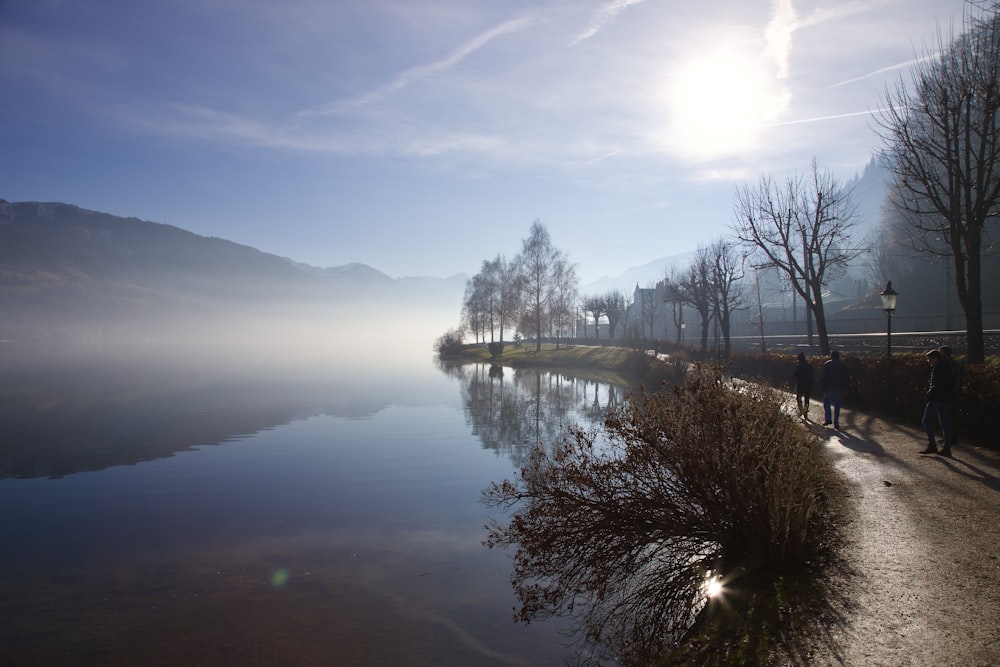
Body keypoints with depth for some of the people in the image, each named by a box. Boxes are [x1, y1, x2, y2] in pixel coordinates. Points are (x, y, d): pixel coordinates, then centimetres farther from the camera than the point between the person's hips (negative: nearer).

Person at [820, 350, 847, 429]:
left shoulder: (827, 364, -4)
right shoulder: (843, 365, 6)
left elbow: (823, 377, -7)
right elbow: (845, 378, 9)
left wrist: (822, 386, -2)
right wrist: (843, 387, 16)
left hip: (829, 387, -3)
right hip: (839, 388, 3)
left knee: (826, 403, 8)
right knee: (837, 405, 6)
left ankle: (828, 419, -3)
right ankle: (836, 422, 5)